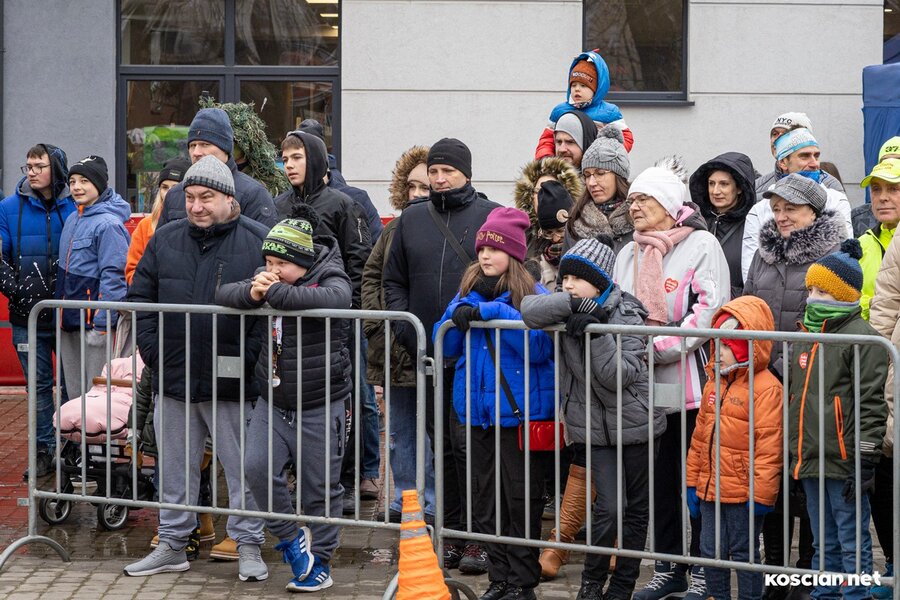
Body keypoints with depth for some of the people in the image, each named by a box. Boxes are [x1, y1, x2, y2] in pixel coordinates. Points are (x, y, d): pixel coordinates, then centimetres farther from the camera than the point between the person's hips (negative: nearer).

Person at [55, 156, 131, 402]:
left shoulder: (108, 224, -14)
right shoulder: (72, 219, 11)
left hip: (95, 320, -8)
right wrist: (62, 314, 15)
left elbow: (113, 277, -17)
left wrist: (101, 325, -19)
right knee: (74, 393, 14)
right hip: (68, 321, 8)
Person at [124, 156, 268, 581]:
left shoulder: (259, 242, -5)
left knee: (244, 468, 4)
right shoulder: (164, 240, 8)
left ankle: (248, 547, 16)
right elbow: (140, 298, 12)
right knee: (175, 468, 14)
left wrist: (249, 356, -15)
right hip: (173, 379, 4)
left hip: (233, 385, -4)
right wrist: (153, 351, 1)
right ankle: (172, 544, 26)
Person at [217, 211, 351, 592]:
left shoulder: (330, 277, -9)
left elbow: (334, 299, -33)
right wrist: (252, 293, -22)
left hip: (319, 407, -5)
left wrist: (275, 293, -30)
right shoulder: (266, 278, 8)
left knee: (319, 488, 5)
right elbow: (223, 295, 0)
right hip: (272, 403, 5)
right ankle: (291, 538, 9)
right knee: (257, 468, -12)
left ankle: (319, 563, 20)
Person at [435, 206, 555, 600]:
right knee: (485, 499, 11)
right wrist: (460, 310, -10)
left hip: (520, 409, -5)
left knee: (520, 497, 2)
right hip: (478, 409, 6)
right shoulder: (468, 291, 10)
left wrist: (495, 312, -23)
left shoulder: (532, 294, -6)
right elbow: (445, 346, 6)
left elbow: (540, 347, -20)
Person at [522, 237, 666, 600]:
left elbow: (621, 375, -20)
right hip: (594, 427, 1)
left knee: (637, 508, 8)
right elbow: (529, 310, -20)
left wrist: (596, 333, -26)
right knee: (608, 507, -9)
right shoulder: (569, 311, -1)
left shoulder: (626, 315, -11)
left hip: (633, 422, -1)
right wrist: (574, 303, -27)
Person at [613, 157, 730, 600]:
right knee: (659, 477, 11)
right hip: (645, 384, 6)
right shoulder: (629, 254, 17)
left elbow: (710, 308, -14)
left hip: (690, 381, -6)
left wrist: (662, 346, -18)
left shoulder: (702, 244, -4)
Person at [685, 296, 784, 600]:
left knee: (744, 552, 4)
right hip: (710, 489, 8)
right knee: (711, 551, 14)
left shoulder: (765, 387, -14)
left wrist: (761, 493, -17)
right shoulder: (714, 383, 11)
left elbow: (769, 445, -17)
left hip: (743, 492, -7)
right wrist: (692, 482, 16)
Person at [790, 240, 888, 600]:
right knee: (824, 543, 17)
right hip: (810, 462, 8)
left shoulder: (861, 337, -10)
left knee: (852, 542, 0)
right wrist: (795, 452, 21)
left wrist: (865, 461, -16)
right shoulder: (806, 336, 14)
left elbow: (871, 404, -13)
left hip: (843, 462, -8)